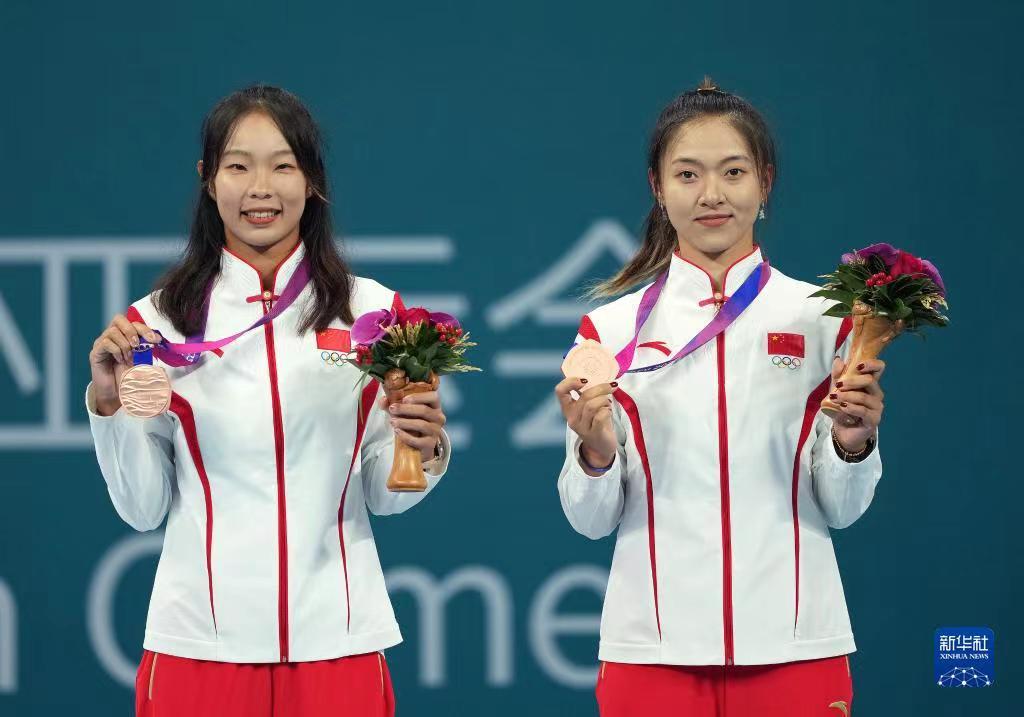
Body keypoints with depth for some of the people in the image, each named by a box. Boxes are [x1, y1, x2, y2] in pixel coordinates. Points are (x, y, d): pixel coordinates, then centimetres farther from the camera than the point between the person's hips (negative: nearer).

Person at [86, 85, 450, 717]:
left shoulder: (371, 310, 2)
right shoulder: (156, 321, 1)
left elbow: (382, 495, 7)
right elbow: (142, 509, 3)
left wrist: (424, 450, -12)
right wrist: (109, 401, -9)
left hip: (335, 638, 0)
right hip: (200, 640, 0)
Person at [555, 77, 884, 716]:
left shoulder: (820, 317, 2)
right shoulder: (611, 329, 2)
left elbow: (840, 509, 5)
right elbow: (592, 520, 4)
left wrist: (852, 445, -13)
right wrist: (595, 452, -14)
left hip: (793, 644, 0)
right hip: (653, 647, 0)